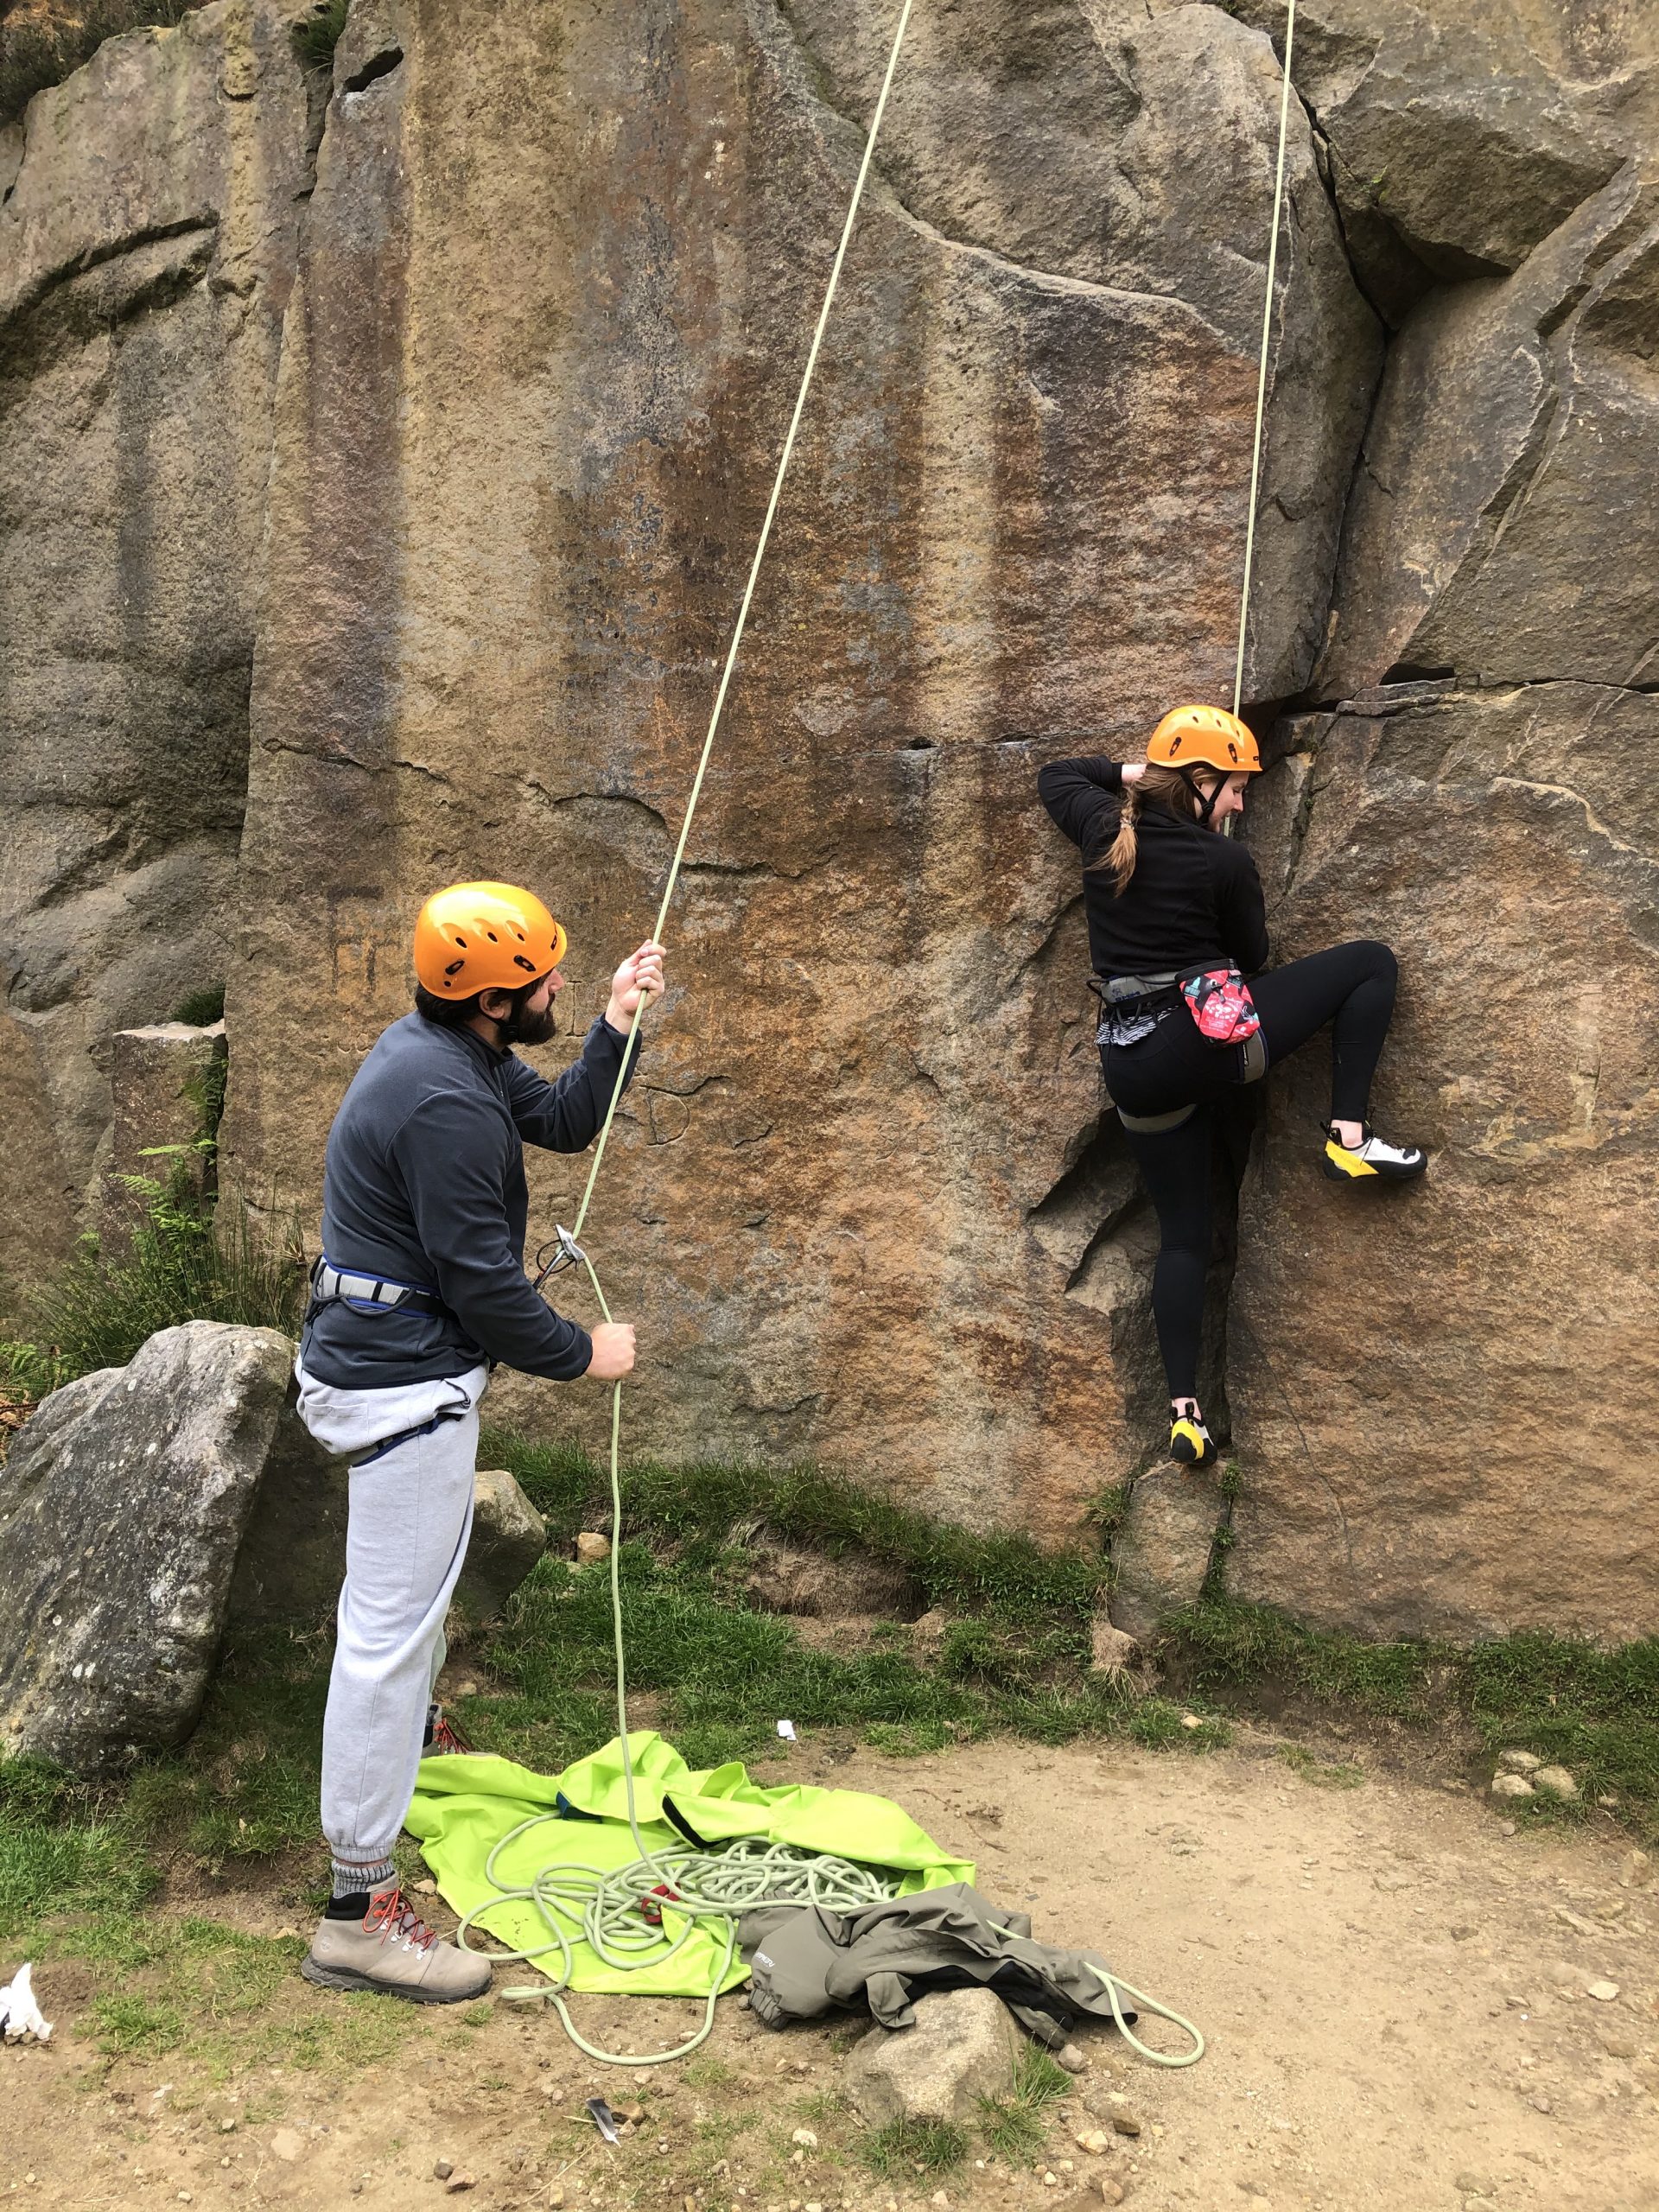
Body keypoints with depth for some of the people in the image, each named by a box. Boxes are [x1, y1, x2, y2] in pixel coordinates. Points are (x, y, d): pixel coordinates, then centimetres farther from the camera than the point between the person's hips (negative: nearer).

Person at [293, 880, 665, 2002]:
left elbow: (565, 1120, 16)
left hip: (395, 1360, 11)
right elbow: (482, 1279, -24)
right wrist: (583, 1352, -11)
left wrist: (617, 1024, 5)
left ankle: (414, 1734, 56)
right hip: (406, 1383, -11)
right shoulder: (443, 1104, -27)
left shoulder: (452, 1051, 5)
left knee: (425, 1571, 31)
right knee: (391, 1622, -6)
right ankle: (360, 1909, 1)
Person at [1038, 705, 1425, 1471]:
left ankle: (1184, 1413, 10)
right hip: (1213, 1035, -5)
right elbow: (1250, 958, 8)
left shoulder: (1102, 830, 4)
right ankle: (1350, 1137, 3)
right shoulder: (1225, 862, -7)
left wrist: (1133, 772, 21)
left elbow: (1056, 777, 26)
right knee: (1370, 963, 9)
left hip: (1132, 1068, 6)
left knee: (1182, 1235, 14)